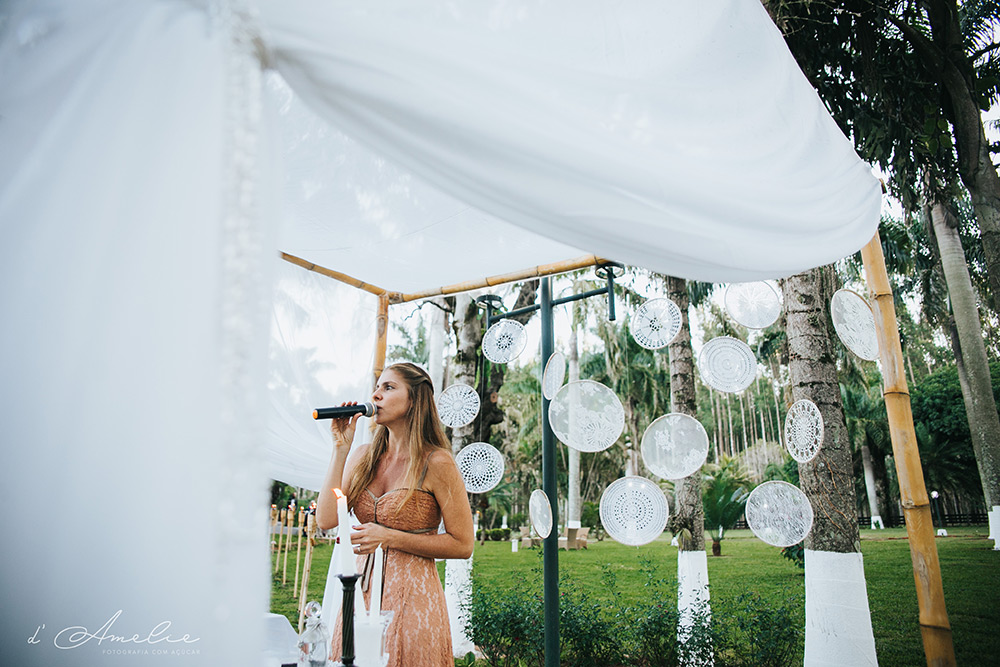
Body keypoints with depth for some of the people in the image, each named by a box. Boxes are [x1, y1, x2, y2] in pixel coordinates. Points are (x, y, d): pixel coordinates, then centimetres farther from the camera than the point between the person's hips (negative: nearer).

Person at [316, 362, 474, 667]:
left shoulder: (437, 464, -12)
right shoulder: (364, 456, 4)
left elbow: (462, 545, -10)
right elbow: (325, 519, -6)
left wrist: (389, 537, -16)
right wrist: (341, 448, -6)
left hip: (413, 597, -5)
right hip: (361, 592, 5)